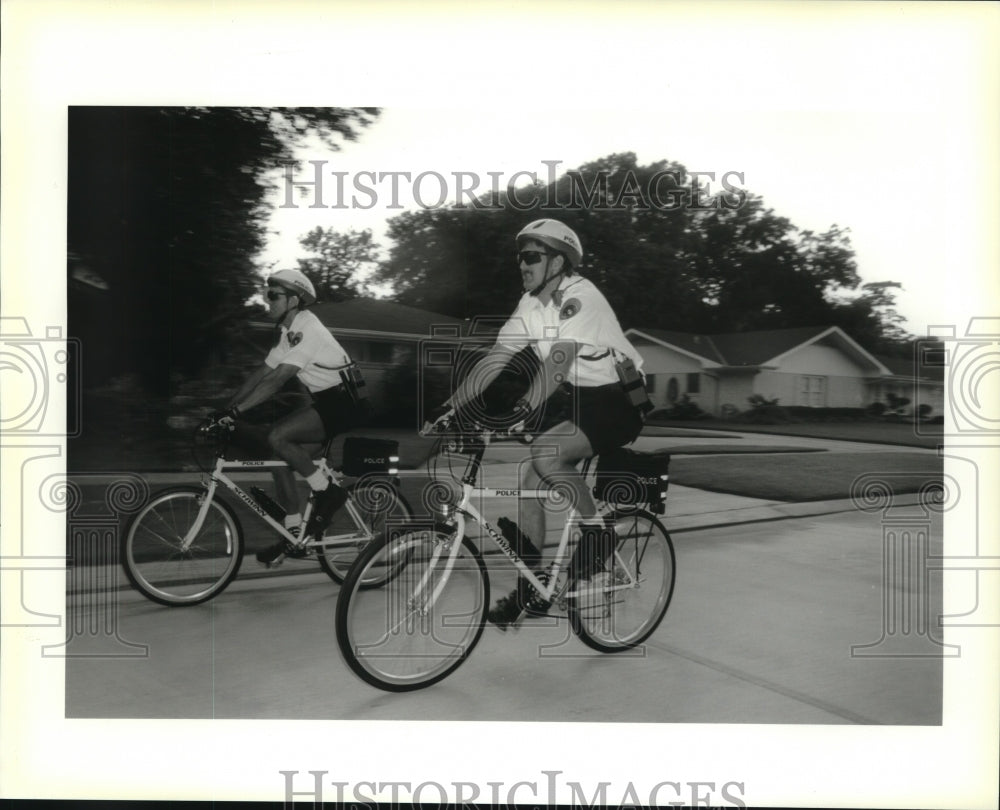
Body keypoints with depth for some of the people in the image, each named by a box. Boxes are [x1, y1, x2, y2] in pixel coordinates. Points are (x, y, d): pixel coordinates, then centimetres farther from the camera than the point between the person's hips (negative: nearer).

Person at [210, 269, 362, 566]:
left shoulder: (306, 328, -19)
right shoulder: (286, 332, 11)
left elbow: (277, 379, -28)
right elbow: (261, 373, 10)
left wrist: (235, 410, -30)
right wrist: (226, 410, 2)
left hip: (341, 403, -9)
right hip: (324, 400, 9)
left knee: (277, 437, -23)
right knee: (279, 454, 3)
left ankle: (329, 492, -6)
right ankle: (295, 536, 11)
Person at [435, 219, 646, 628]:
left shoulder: (579, 296, -20)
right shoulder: (530, 305, 2)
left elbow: (558, 360, -32)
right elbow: (494, 358, -2)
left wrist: (524, 409, -44)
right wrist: (450, 407, -8)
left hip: (615, 399, -7)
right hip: (573, 397, 8)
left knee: (545, 453, -30)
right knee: (528, 482, -2)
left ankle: (597, 531, -7)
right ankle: (530, 588, 12)